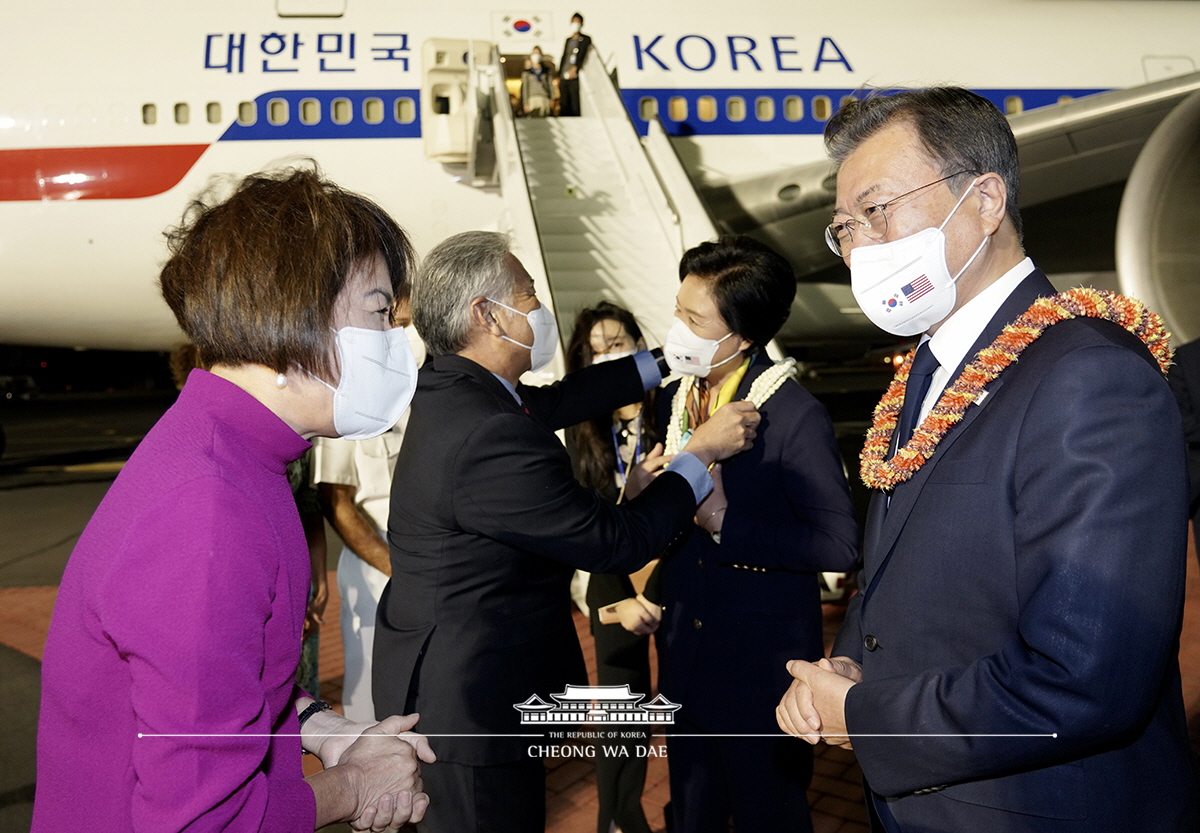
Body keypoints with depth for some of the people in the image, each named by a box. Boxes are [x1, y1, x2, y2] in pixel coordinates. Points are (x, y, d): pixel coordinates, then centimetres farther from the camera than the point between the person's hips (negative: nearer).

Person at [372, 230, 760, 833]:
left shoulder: (449, 392, 0)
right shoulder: (493, 439, -30)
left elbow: (555, 402, 10)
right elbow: (619, 543, -23)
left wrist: (668, 360, 13)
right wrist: (702, 452, -11)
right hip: (471, 714, -10)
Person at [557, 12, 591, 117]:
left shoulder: (586, 39, 8)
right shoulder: (568, 40, 23)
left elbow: (583, 56, -3)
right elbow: (563, 58, 22)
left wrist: (575, 69, -16)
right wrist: (559, 76, 15)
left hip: (575, 77, -5)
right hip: (564, 78, 5)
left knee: (576, 106, -11)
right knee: (563, 105, 3)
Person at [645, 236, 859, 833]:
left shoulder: (794, 415, -19)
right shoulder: (673, 402, 3)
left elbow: (839, 544, -21)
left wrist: (726, 521, -26)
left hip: (764, 660, -6)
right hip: (685, 650, 7)